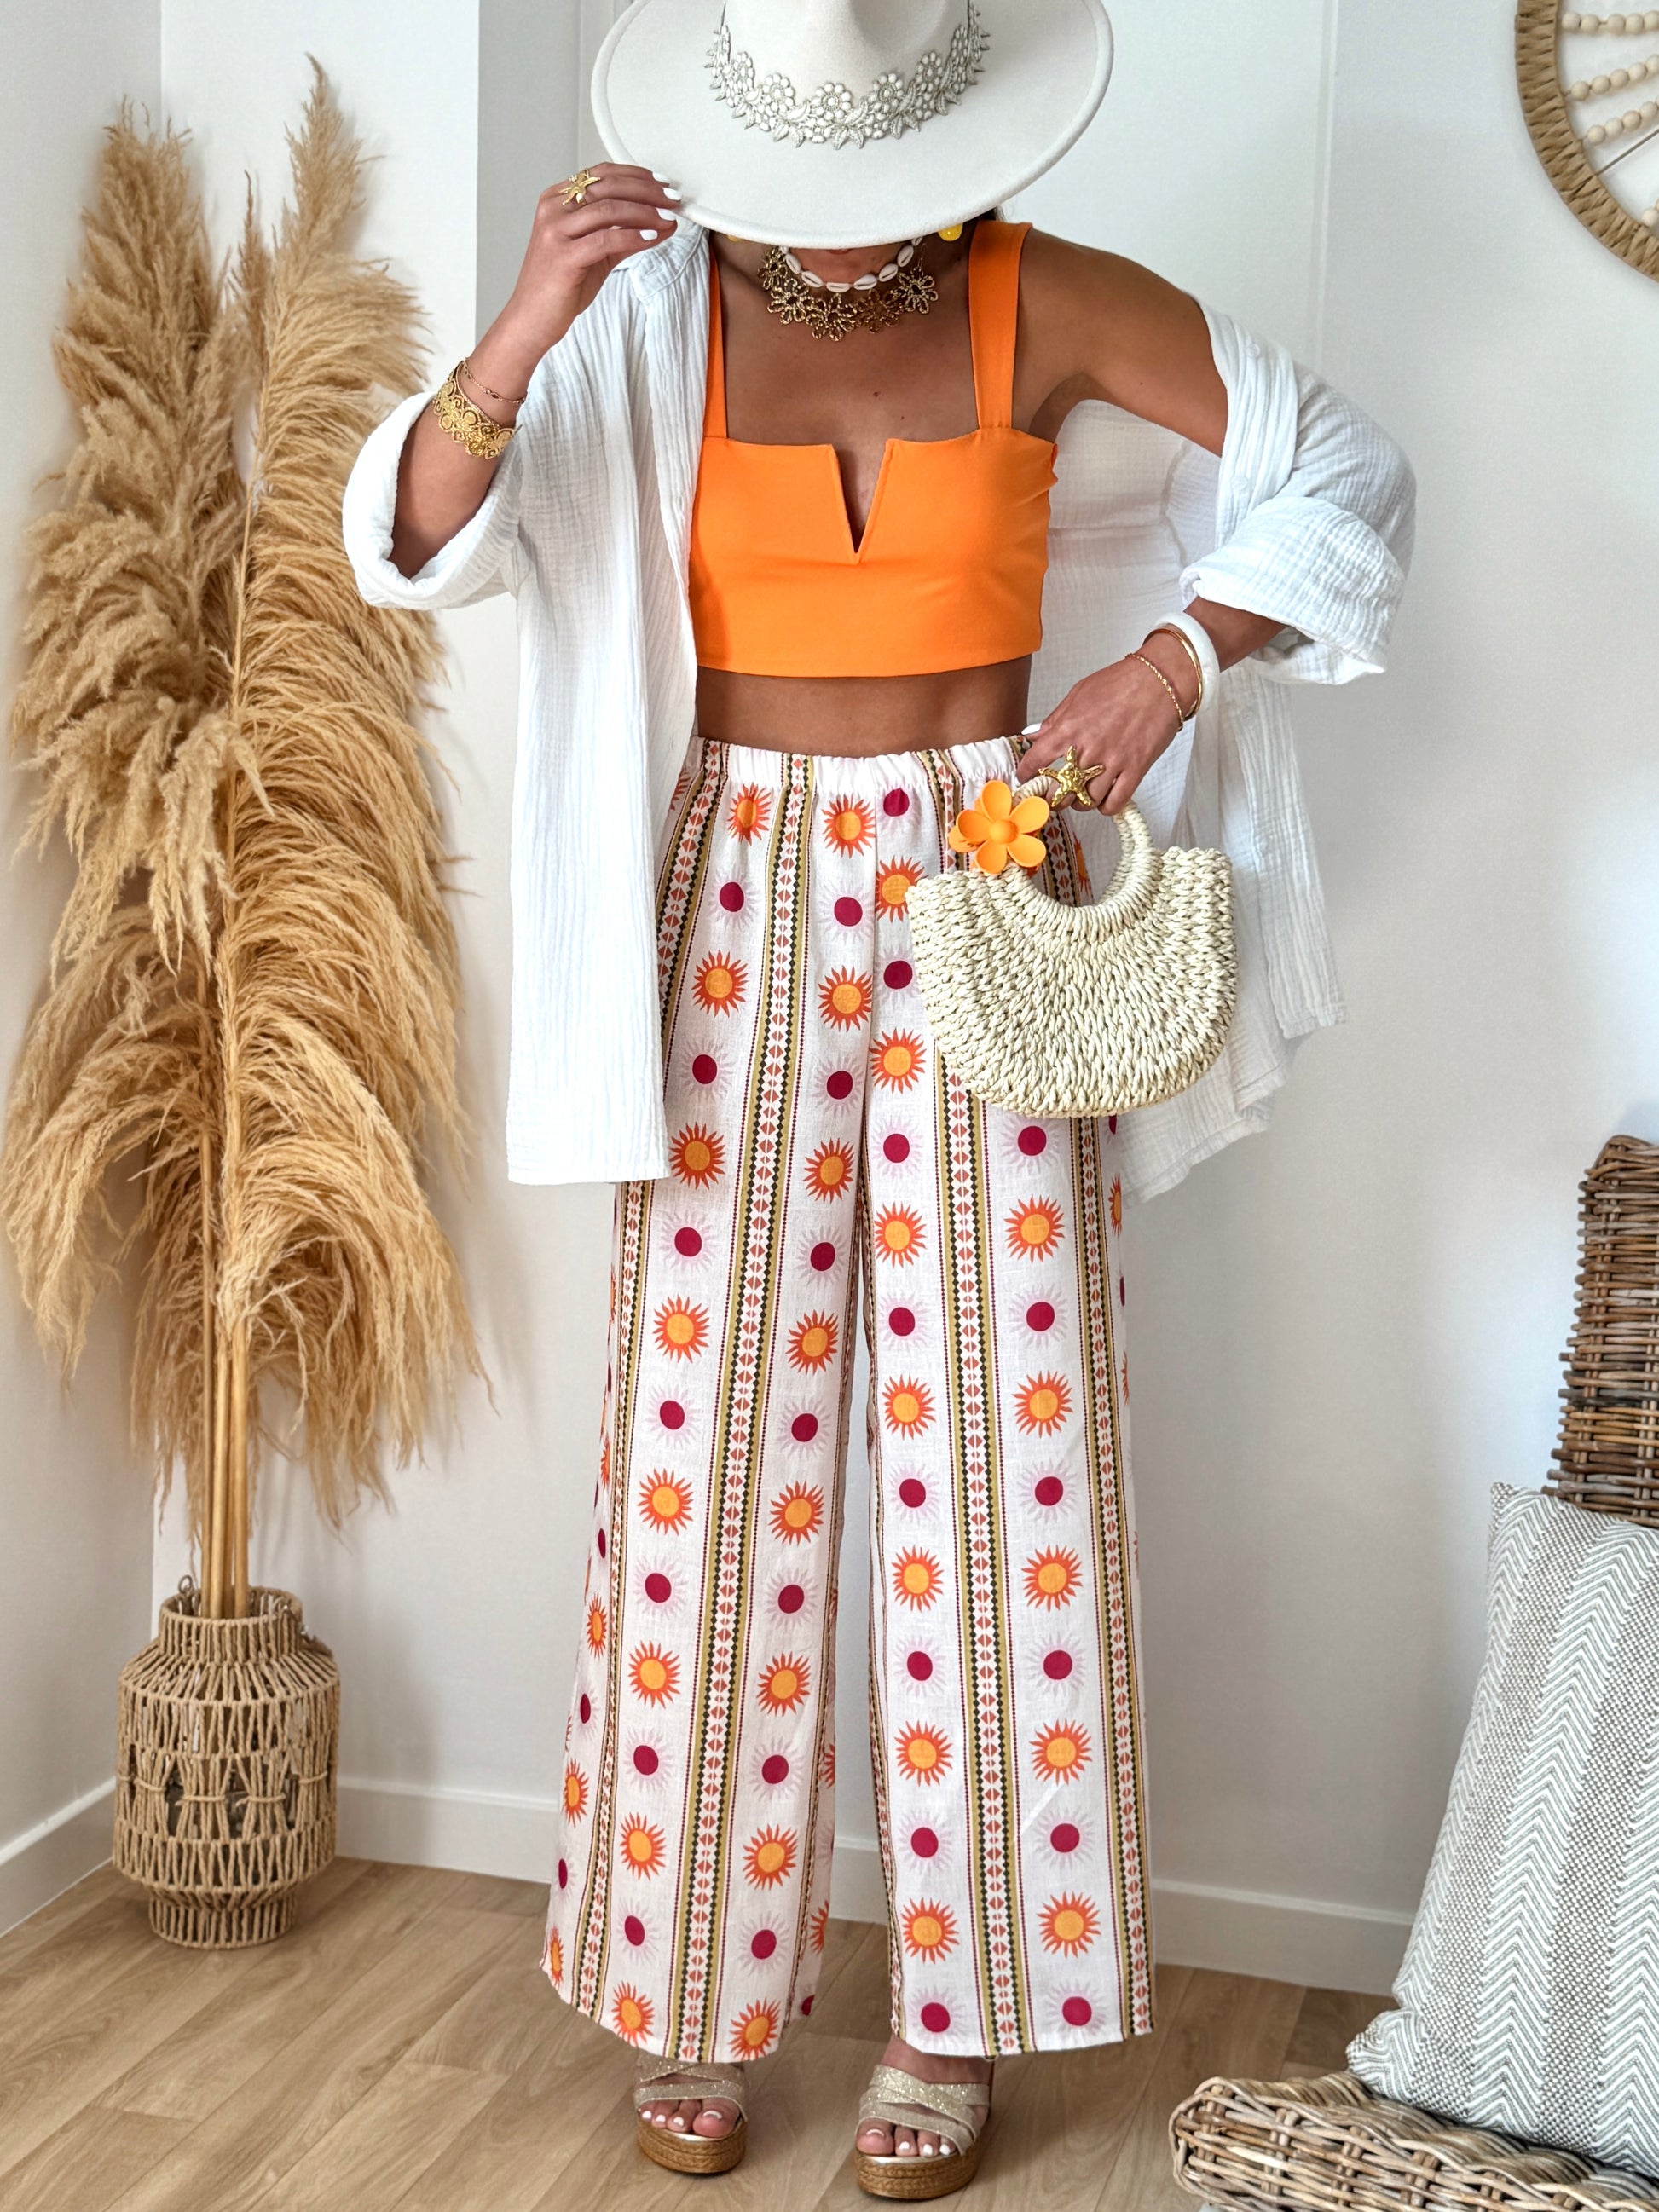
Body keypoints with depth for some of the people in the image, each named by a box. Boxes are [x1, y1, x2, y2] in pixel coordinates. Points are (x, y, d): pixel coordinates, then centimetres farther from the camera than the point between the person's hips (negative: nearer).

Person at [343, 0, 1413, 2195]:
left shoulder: (1054, 306, -3)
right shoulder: (645, 318, -3)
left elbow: (1343, 472, 5)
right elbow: (414, 547, -11)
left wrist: (1177, 655, -10)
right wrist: (518, 336, -28)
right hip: (735, 906, 0)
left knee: (994, 1435, 0)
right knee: (713, 1434, 2)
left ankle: (963, 2006, 15)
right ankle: (698, 1978, 18)